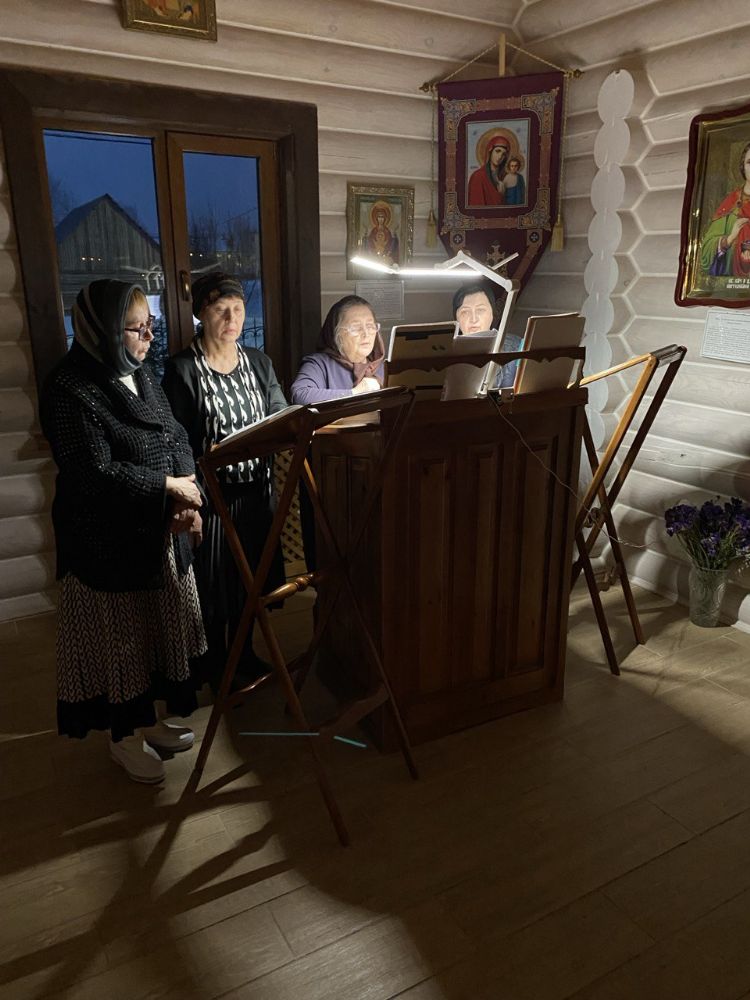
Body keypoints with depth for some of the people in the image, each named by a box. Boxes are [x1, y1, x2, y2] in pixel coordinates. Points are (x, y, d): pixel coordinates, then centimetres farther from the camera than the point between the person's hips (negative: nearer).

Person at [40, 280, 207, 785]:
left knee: (158, 627, 16)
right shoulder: (70, 390, -17)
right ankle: (125, 735, 27)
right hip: (108, 540, -7)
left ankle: (149, 719, 35)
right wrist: (169, 486, -16)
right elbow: (96, 471, -23)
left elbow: (178, 437, 8)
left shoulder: (142, 375, 7)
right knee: (119, 635, 8)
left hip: (161, 532, 7)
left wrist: (187, 494, -9)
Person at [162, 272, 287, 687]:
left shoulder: (257, 362, 9)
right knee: (212, 580, 6)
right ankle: (214, 665, 26)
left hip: (255, 487, 5)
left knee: (249, 573, 16)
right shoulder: (182, 369, -8)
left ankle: (244, 654, 36)